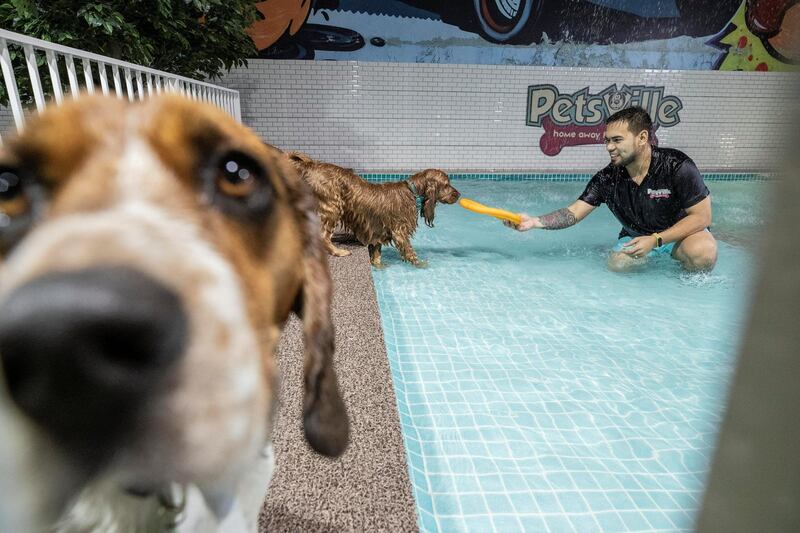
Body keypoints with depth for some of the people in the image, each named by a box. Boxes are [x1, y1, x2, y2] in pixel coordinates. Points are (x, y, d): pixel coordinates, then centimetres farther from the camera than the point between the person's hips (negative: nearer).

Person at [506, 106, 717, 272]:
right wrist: (535, 222, -36)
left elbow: (702, 216, -20)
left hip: (682, 232, -3)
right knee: (617, 264, -23)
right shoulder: (607, 179, -15)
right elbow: (573, 213, -18)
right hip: (635, 236, 3)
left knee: (702, 252, -33)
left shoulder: (677, 166, -24)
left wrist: (655, 240, -29)